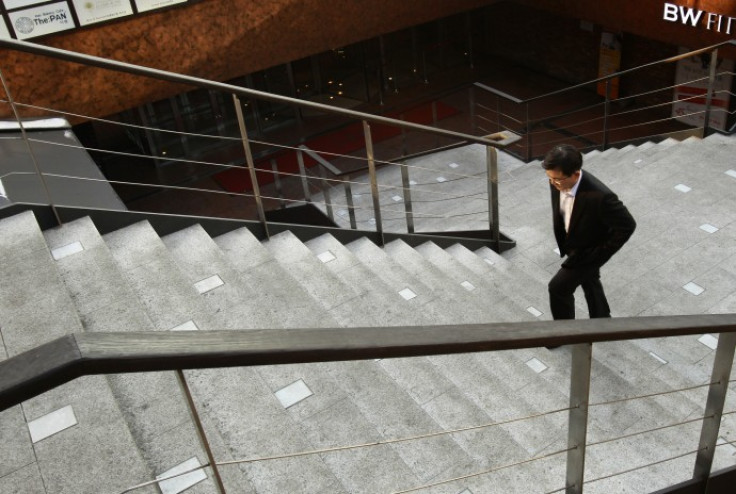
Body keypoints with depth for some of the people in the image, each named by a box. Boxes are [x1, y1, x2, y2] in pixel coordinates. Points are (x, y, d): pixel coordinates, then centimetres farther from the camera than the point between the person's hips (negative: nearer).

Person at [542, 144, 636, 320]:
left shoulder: (599, 196, -40)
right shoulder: (558, 181, -20)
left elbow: (627, 225, -27)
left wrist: (601, 253, -18)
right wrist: (563, 242, 6)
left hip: (589, 251, -7)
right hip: (572, 244, 7)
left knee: (558, 287, -4)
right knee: (589, 283, 27)